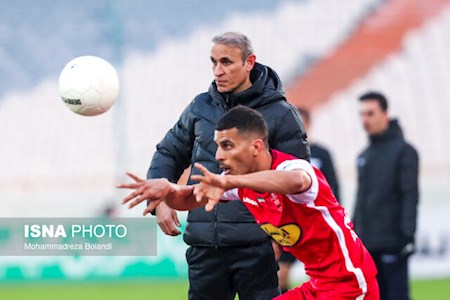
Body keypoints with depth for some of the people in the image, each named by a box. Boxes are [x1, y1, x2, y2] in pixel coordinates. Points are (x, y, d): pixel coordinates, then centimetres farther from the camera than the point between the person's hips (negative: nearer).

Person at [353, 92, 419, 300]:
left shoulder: (403, 150, -4)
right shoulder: (364, 156, 17)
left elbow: (410, 195, -12)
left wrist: (407, 234, -19)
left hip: (392, 243, -7)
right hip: (367, 245, 7)